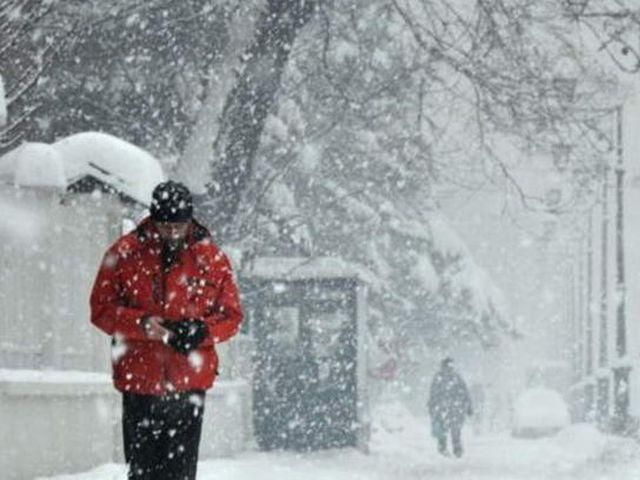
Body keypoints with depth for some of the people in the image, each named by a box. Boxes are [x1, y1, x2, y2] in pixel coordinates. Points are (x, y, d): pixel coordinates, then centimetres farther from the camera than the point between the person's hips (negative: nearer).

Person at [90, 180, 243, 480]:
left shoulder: (212, 258, 4)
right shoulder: (125, 253, 1)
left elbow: (231, 315, 8)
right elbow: (101, 308, 1)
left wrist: (202, 330, -13)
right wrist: (142, 324, -16)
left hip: (190, 383, 0)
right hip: (139, 380, 0)